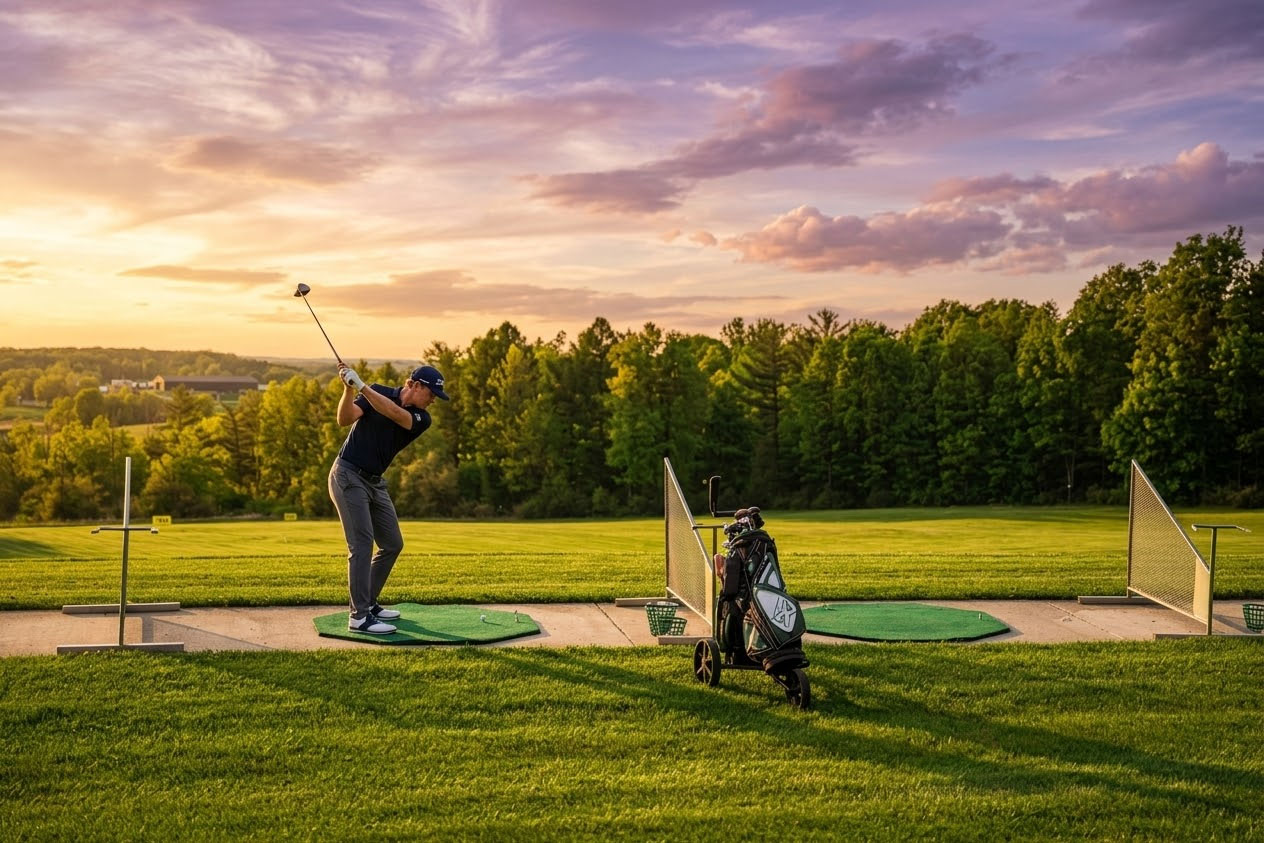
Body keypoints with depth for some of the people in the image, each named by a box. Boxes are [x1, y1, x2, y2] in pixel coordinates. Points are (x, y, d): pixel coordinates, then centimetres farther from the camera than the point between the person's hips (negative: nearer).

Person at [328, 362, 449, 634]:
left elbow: (394, 413, -23)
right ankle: (359, 616, -15)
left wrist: (361, 385, -31)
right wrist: (349, 388, -32)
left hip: (375, 482, 6)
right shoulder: (377, 392, -7)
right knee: (362, 544, -15)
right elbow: (344, 419, -17)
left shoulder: (421, 419, -2)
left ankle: (368, 603, 23)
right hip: (348, 476, -6)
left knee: (392, 544, 10)